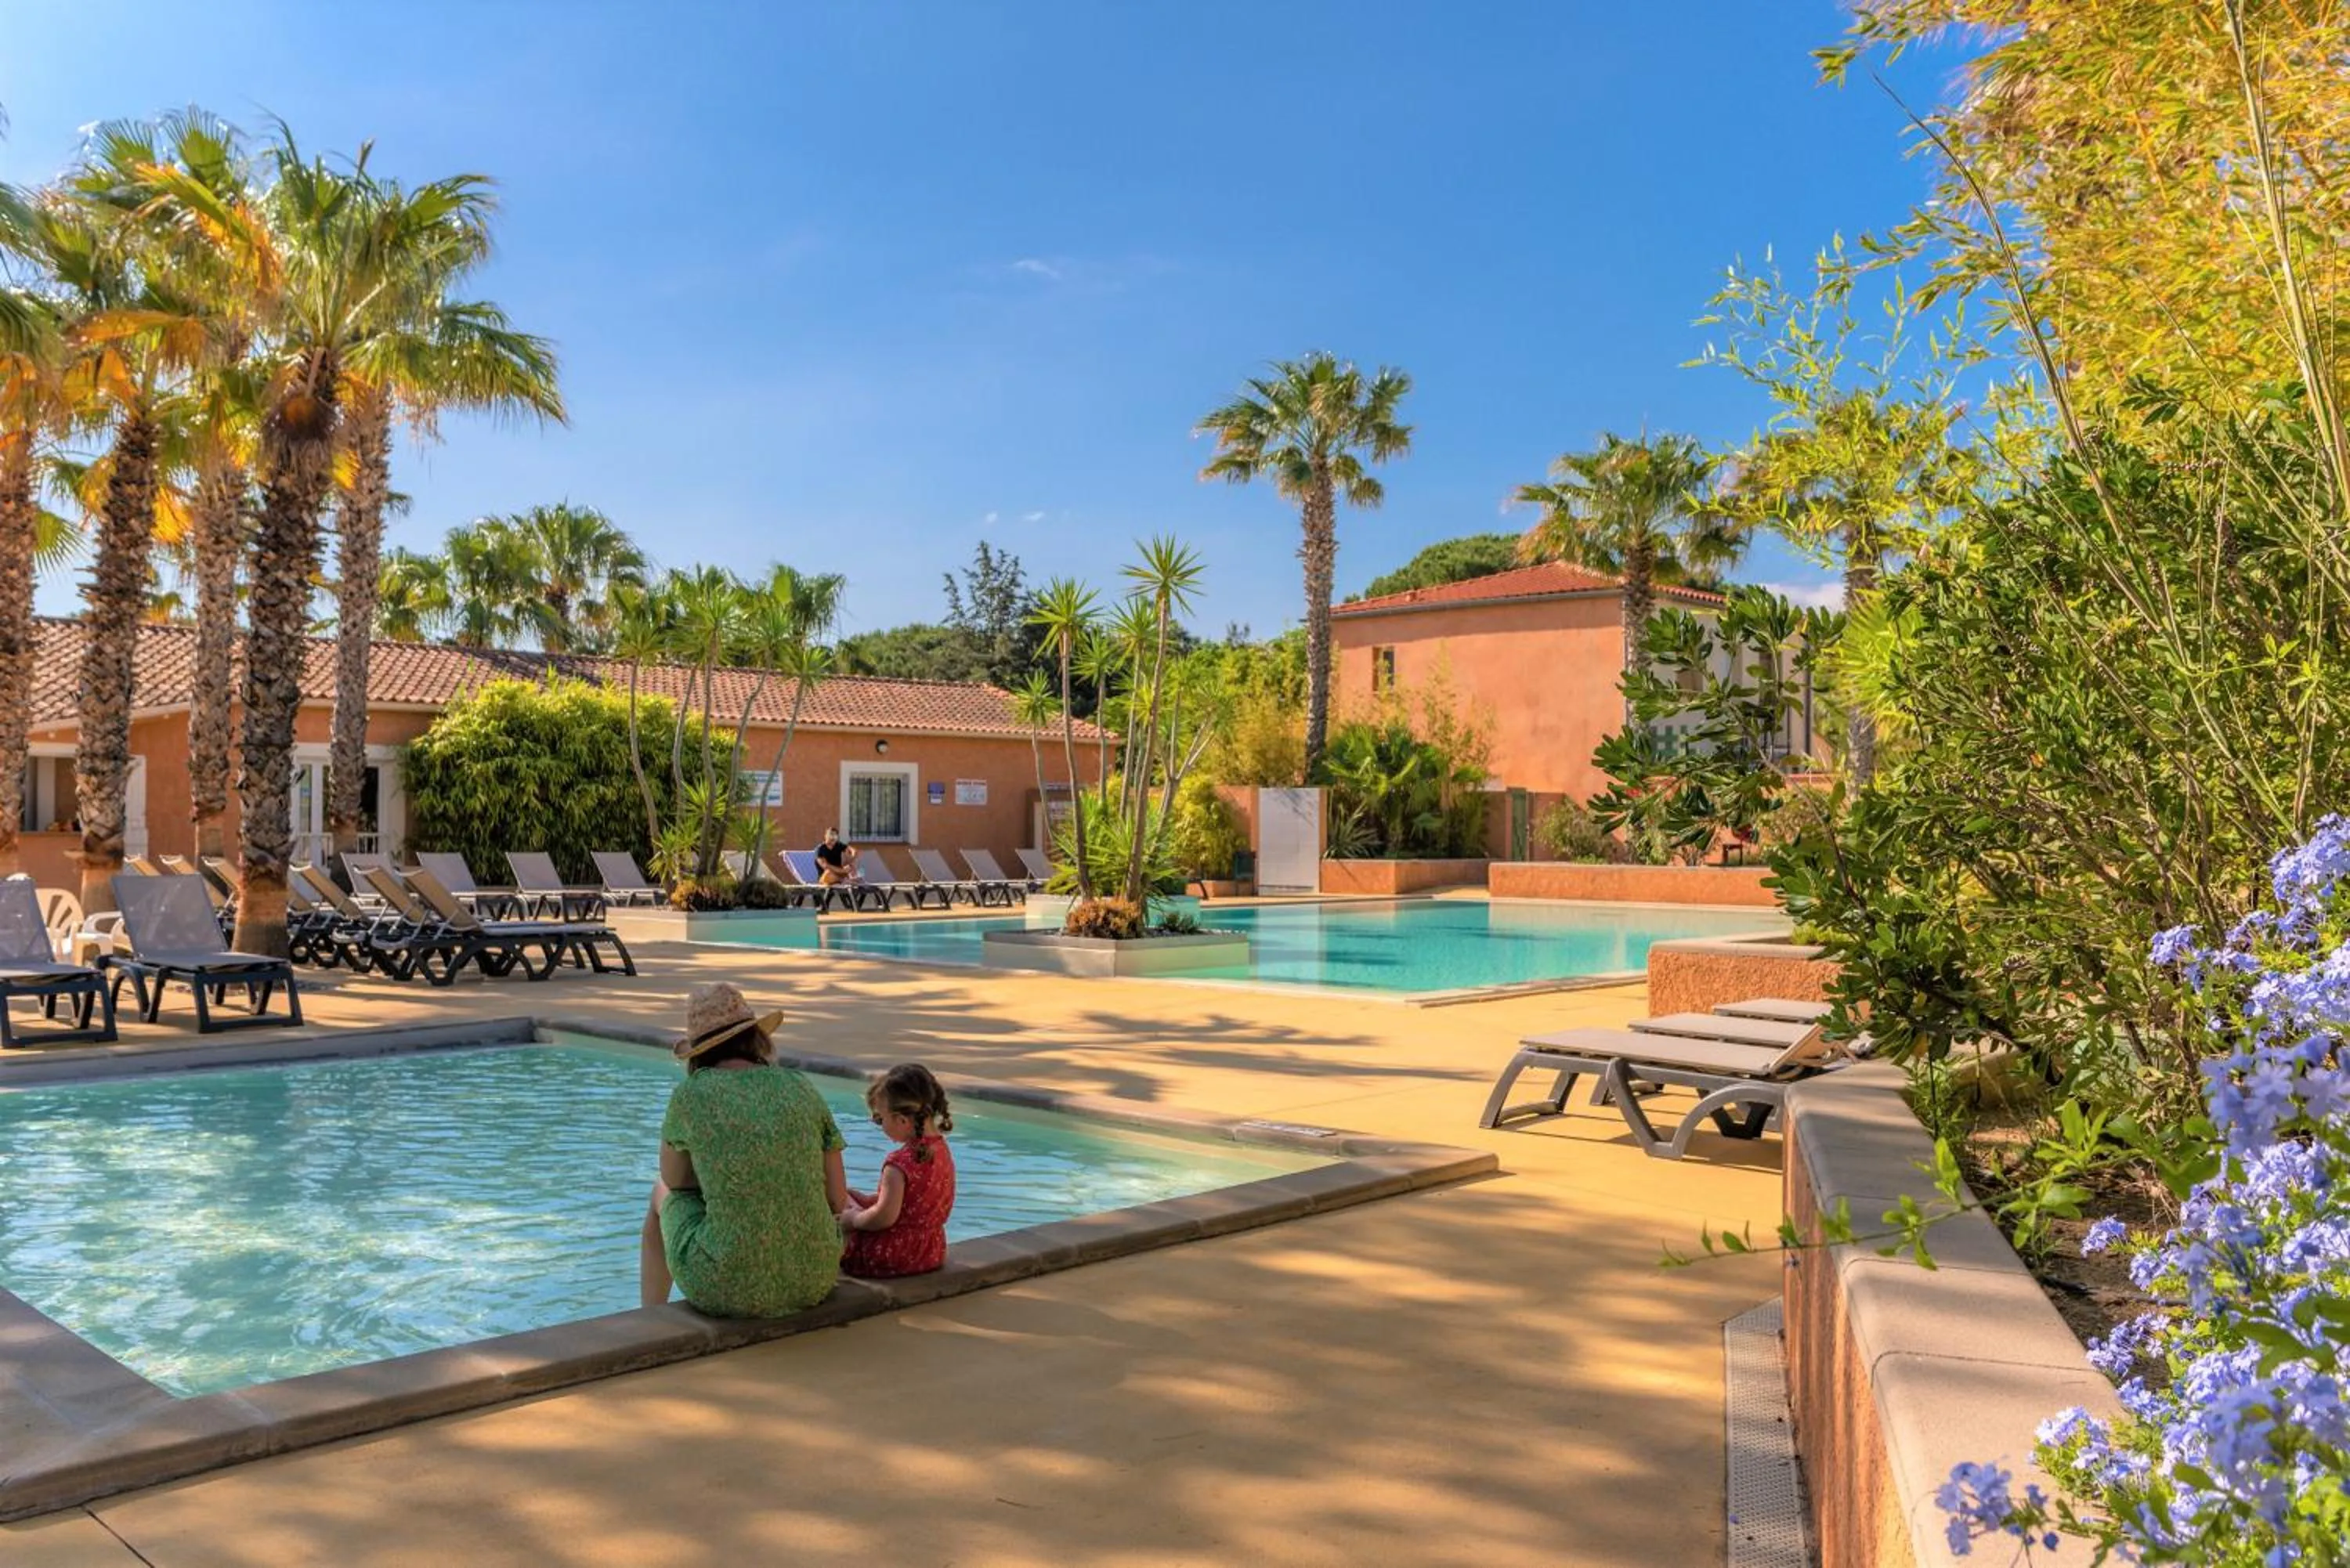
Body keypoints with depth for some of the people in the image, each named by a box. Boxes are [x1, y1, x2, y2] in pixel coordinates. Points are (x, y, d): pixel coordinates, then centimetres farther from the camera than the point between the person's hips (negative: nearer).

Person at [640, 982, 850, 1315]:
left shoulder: (691, 1095, -6)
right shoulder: (802, 1089, 2)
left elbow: (673, 1179, 12)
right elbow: (838, 1202, 3)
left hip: (731, 1287, -3)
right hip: (816, 1280, 3)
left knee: (663, 1194, 28)